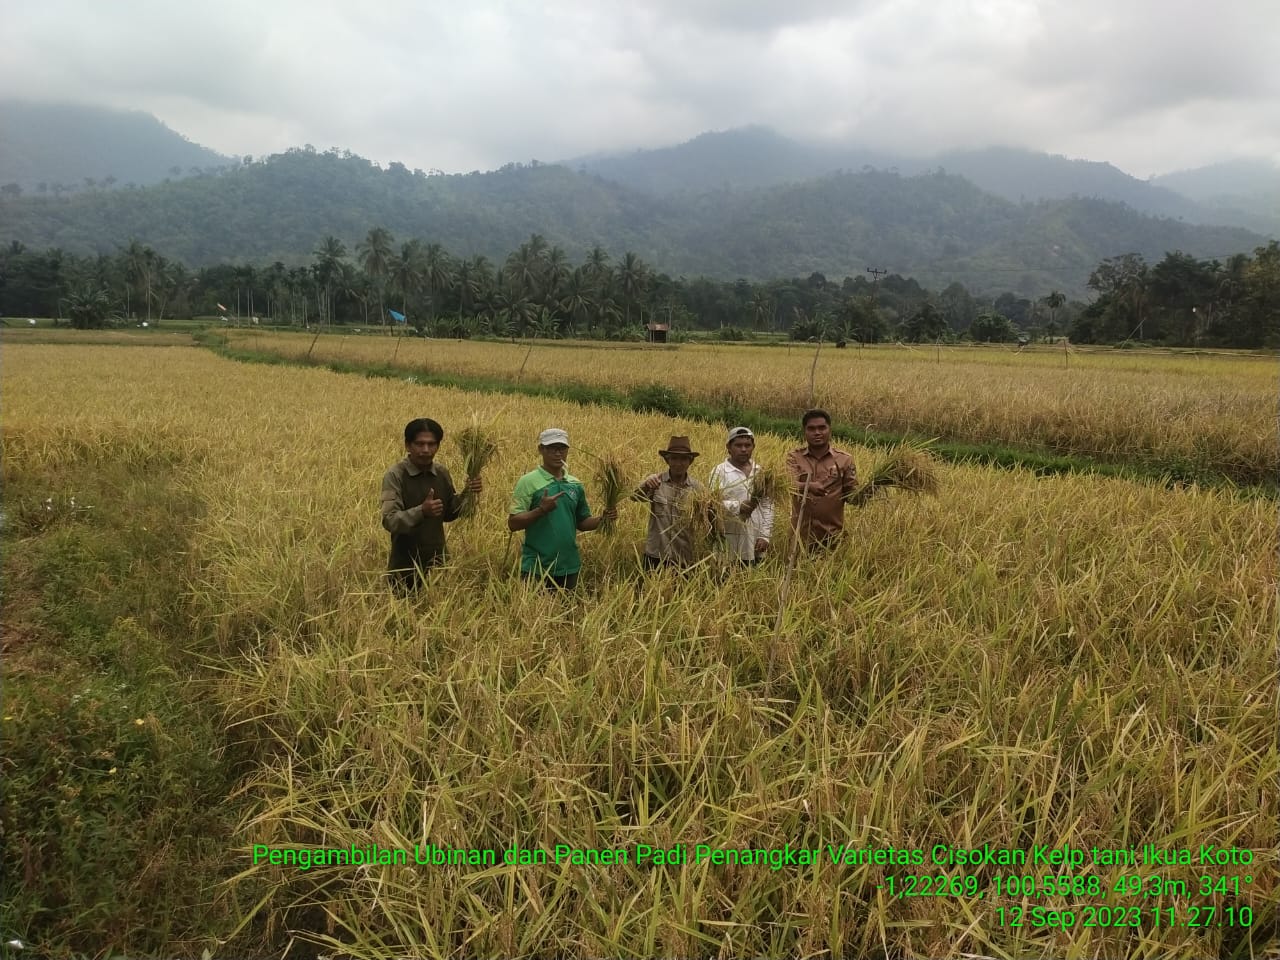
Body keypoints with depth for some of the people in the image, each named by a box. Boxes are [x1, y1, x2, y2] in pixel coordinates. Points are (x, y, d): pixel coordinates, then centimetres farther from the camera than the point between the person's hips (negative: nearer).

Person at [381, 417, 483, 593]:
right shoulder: (395, 476, -13)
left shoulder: (442, 473, 2)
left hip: (436, 562, 4)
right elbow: (389, 521, -21)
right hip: (405, 566, -4)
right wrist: (421, 511, -36)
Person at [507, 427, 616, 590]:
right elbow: (513, 524, -12)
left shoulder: (575, 484, 9)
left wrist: (602, 518, -3)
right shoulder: (528, 482, -6)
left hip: (569, 567, 5)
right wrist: (541, 510, -24)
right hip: (536, 568, -5)